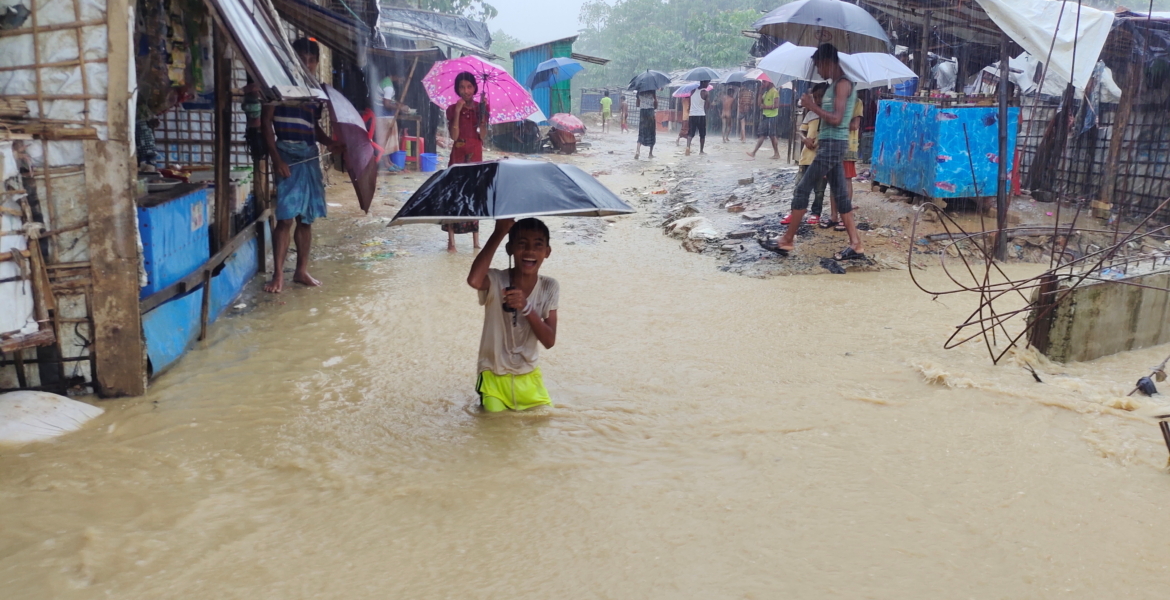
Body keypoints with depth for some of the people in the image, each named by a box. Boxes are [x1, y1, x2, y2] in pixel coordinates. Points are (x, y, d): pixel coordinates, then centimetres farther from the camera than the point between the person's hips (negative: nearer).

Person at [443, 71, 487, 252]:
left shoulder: (481, 107, 4)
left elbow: (483, 136, -4)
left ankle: (476, 240, 9)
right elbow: (454, 135, -11)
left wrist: (483, 114, -14)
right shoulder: (452, 109, 1)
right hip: (458, 154, -1)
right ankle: (451, 240, -2)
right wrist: (458, 112, -15)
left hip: (475, 154, 1)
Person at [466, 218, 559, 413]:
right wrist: (499, 232, -37)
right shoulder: (496, 281, -19)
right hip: (494, 379, -3)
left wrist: (526, 307, -29)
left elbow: (549, 341, -12)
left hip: (529, 378, 3)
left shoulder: (550, 288, -8)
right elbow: (474, 280, -45)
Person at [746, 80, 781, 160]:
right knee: (761, 135, 6)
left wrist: (765, 106, -13)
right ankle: (754, 152, 4)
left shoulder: (774, 91, -12)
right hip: (765, 116, 8)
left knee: (772, 136, -2)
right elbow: (760, 103, 11)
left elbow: (776, 105, -18)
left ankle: (777, 154, 7)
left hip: (772, 117, -8)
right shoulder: (766, 92, 15)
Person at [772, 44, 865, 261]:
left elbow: (836, 119, -21)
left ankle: (787, 240, 0)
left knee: (802, 189, -6)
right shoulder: (835, 85, 17)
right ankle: (856, 245, 8)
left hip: (833, 144, -10)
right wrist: (814, 106, 9)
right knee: (840, 193, 8)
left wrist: (812, 106, -14)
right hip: (830, 143, 10)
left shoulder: (843, 84, -13)